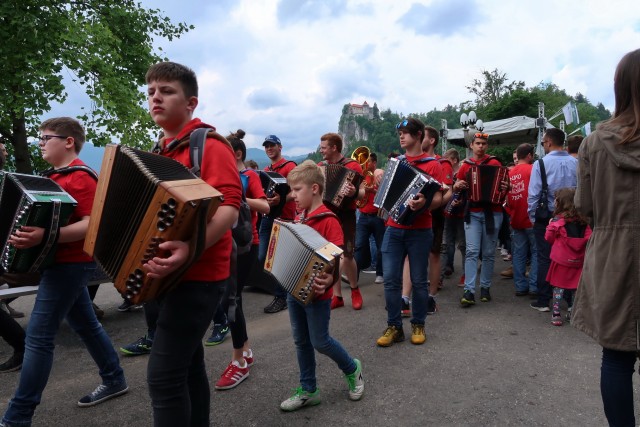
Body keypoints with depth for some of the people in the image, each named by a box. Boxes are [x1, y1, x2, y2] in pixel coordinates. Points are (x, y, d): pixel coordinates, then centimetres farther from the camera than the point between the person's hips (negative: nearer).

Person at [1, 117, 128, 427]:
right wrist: (26, 230, 11)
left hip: (68, 263, -10)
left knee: (38, 337, -5)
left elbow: (92, 224, -26)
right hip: (67, 262, 10)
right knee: (86, 324, 17)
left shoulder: (79, 178, -16)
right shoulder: (58, 176, 13)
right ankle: (114, 380, 30)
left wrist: (46, 236, -37)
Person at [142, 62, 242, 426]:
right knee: (188, 363, 18)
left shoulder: (210, 145, -13)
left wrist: (191, 249, -39)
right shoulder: (162, 152, 13)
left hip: (199, 275, -9)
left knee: (164, 373, -8)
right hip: (172, 274, 9)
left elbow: (230, 207, -26)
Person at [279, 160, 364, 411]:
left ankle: (352, 369, 31)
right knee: (301, 341, 14)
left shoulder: (328, 220, -17)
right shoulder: (298, 218, 6)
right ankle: (308, 391, 29)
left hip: (315, 293, -7)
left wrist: (330, 279, -37)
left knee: (320, 341, 4)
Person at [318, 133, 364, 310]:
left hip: (345, 216, -5)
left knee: (347, 256, -6)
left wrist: (354, 193, -34)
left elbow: (362, 192, -13)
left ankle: (355, 289, 21)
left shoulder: (352, 165, -7)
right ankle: (337, 296, 18)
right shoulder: (320, 166, 9)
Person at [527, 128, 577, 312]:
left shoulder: (541, 163, -12)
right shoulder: (575, 163, -3)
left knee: (545, 259, 5)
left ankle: (543, 301, 10)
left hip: (546, 217, -3)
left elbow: (533, 194, -13)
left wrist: (533, 217, -1)